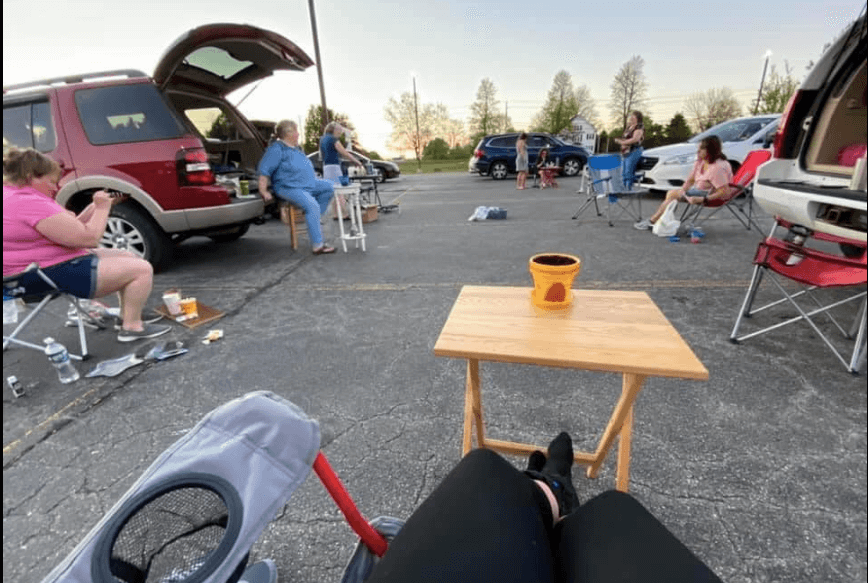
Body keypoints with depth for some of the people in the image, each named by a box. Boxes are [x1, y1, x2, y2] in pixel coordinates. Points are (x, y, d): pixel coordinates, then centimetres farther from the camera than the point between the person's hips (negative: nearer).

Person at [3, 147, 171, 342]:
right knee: (142, 269, -14)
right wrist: (102, 208, -8)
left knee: (130, 257, 19)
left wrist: (96, 206, 4)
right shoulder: (30, 204, -22)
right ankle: (132, 327, -7)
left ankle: (128, 315, 21)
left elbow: (72, 228, 14)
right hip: (53, 275, -11)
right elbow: (89, 238, -22)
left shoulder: (14, 197, 14)